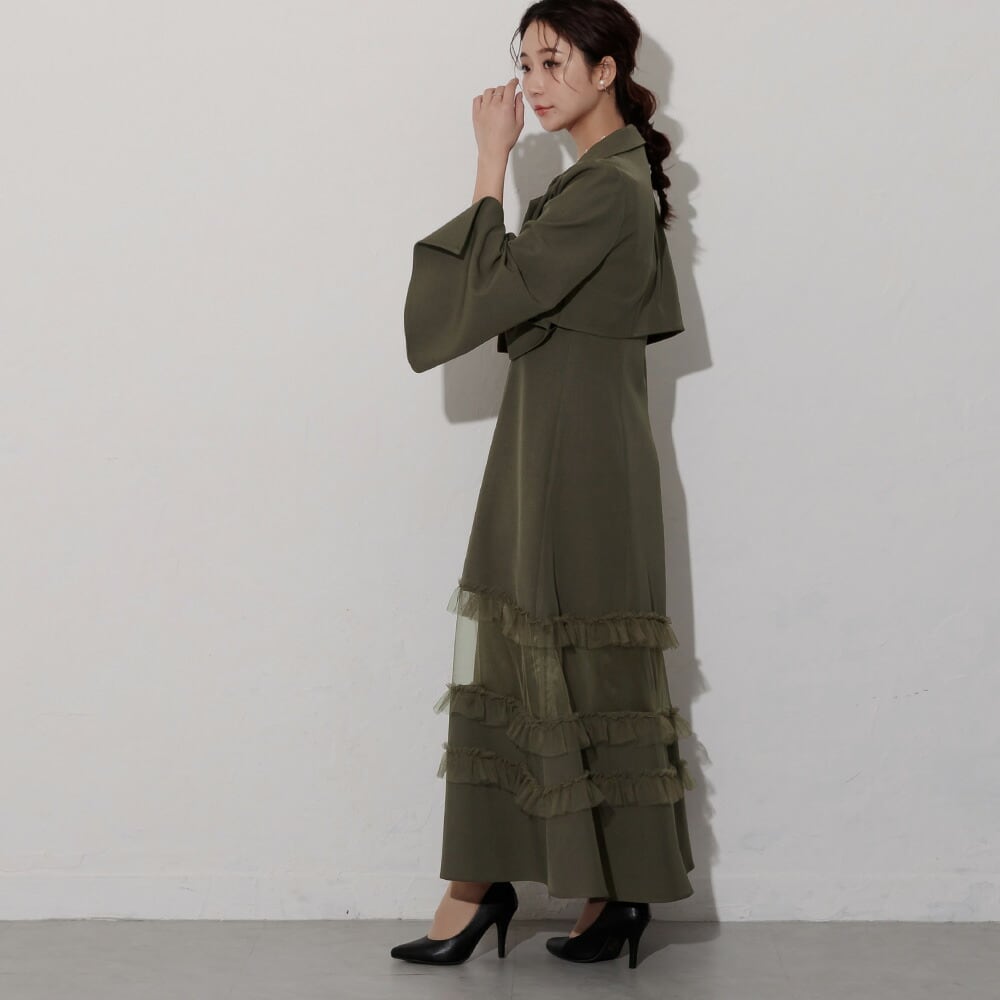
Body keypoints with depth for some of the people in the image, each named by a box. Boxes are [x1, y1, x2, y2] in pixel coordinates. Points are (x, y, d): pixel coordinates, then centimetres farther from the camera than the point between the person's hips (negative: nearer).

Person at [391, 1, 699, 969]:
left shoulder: (606, 187, -15)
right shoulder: (610, 174, 15)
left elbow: (494, 293, -18)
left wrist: (492, 162, -15)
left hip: (578, 448, -10)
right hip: (547, 444, 10)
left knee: (583, 667, -2)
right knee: (514, 655, 9)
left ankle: (618, 888, 10)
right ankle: (482, 881, 15)